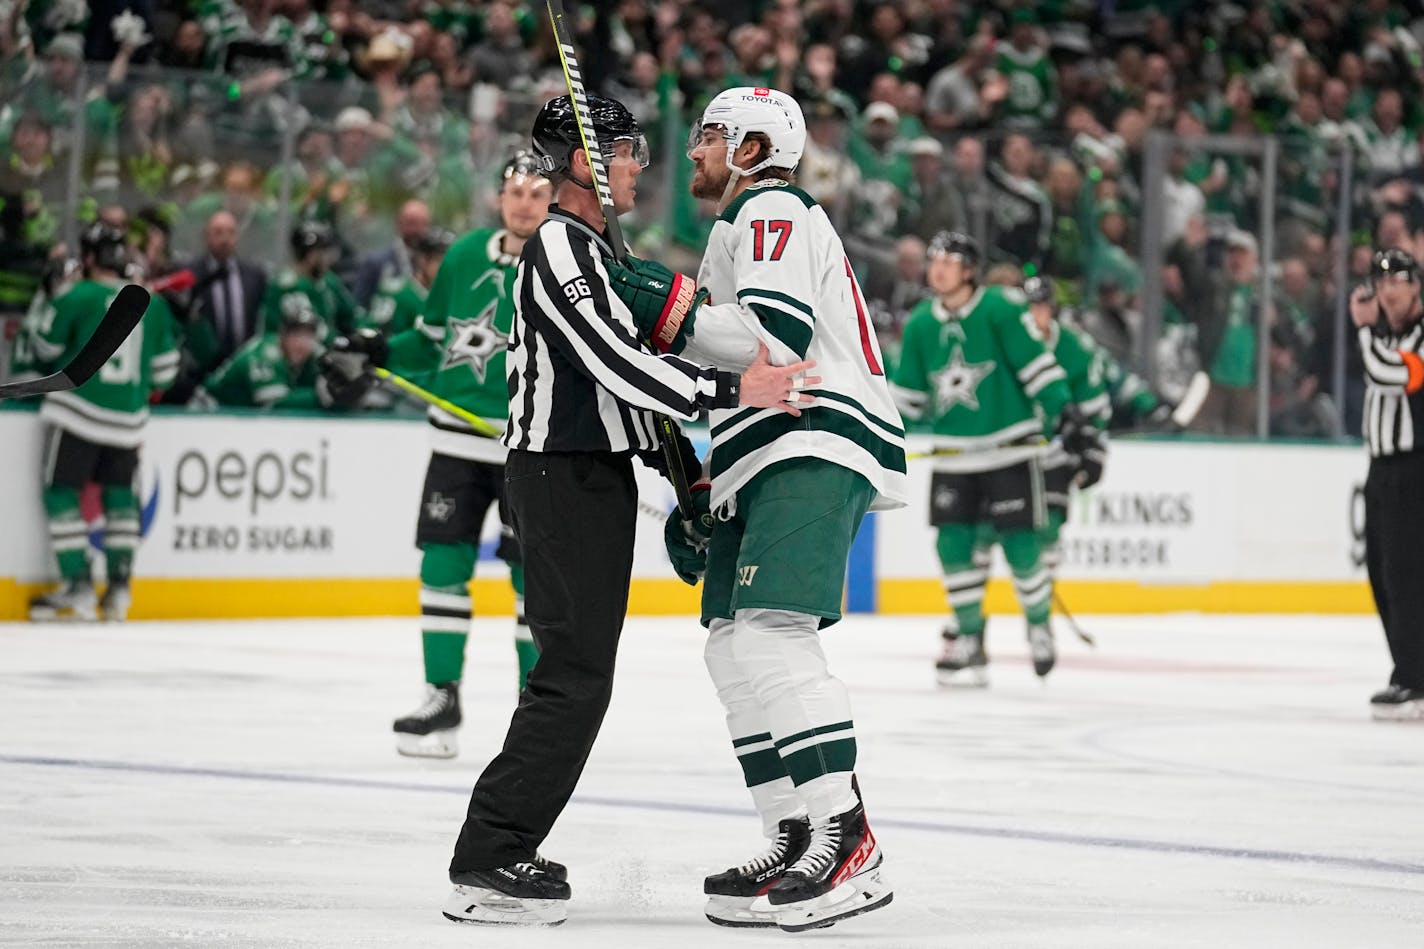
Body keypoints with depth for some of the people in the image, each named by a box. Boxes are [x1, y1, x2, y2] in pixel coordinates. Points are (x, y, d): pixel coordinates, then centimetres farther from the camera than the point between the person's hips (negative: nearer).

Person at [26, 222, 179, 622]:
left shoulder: (76, 298, -7)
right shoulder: (153, 304, 6)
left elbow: (44, 351, 3)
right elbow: (164, 370, 11)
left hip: (78, 411, -4)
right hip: (128, 419, 4)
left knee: (62, 494, 3)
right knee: (120, 495, 15)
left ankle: (77, 585, -4)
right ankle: (119, 588, 10)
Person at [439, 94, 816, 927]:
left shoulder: (596, 251, 19)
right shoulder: (559, 248, -14)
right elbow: (614, 360, -24)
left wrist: (685, 465, 22)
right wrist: (731, 390, -26)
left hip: (594, 476, 11)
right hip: (564, 476, -11)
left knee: (581, 670, 12)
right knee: (576, 674, -13)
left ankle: (502, 850, 16)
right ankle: (488, 865, -13)